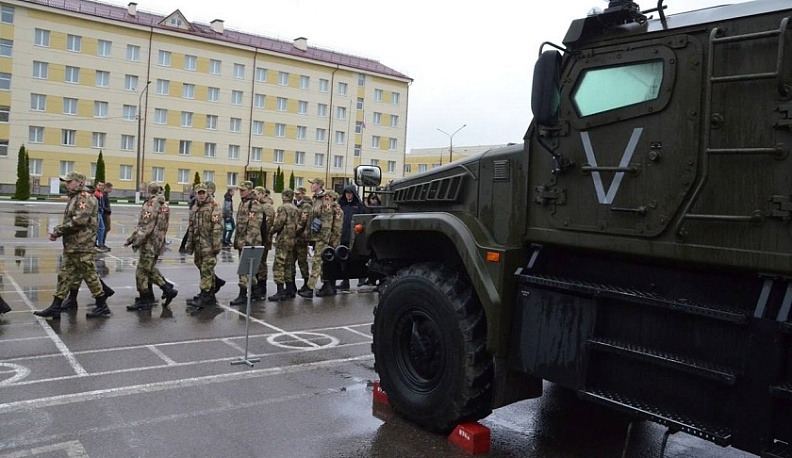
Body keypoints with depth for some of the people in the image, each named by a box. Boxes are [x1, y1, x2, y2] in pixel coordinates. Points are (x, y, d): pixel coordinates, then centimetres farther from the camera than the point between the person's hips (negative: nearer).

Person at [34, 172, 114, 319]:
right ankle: (55, 308, 17)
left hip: (83, 246, -10)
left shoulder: (86, 198, -13)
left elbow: (79, 221, -23)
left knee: (90, 275, -2)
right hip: (71, 246, 10)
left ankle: (102, 307, 8)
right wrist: (57, 231, 6)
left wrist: (58, 230, -15)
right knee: (65, 276, 11)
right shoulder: (74, 198, 18)